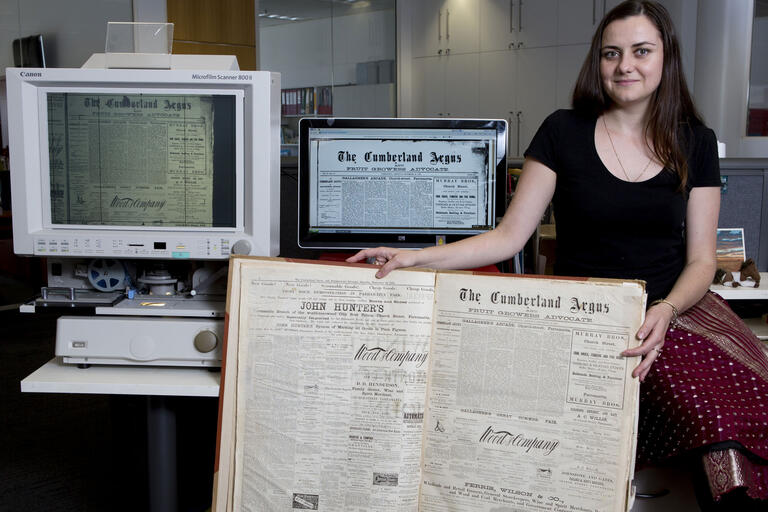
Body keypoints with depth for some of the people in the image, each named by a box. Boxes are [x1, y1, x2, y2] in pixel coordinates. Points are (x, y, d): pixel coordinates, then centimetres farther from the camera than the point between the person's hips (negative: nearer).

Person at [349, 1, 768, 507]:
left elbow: (701, 258, 6)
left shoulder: (695, 142, 8)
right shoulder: (564, 132, 2)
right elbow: (509, 236, 0)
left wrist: (666, 311, -16)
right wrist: (416, 258, -11)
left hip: (675, 309, 2)